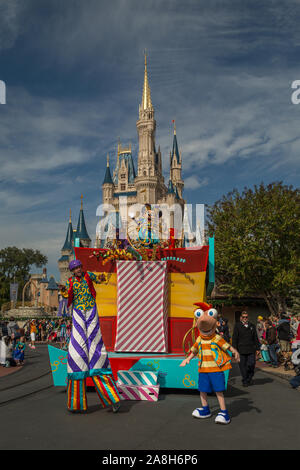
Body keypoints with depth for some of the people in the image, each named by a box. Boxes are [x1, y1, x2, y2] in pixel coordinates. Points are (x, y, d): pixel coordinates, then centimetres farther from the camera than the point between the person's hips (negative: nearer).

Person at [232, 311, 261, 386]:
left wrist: (257, 349, 12)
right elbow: (234, 338, 0)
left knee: (251, 364, -6)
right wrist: (235, 349, -5)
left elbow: (256, 338, 17)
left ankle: (250, 378, 20)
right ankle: (245, 381, 18)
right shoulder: (237, 326, 2)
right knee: (243, 366, 2)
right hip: (241, 350, -2)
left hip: (251, 350, 2)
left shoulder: (252, 326, 13)